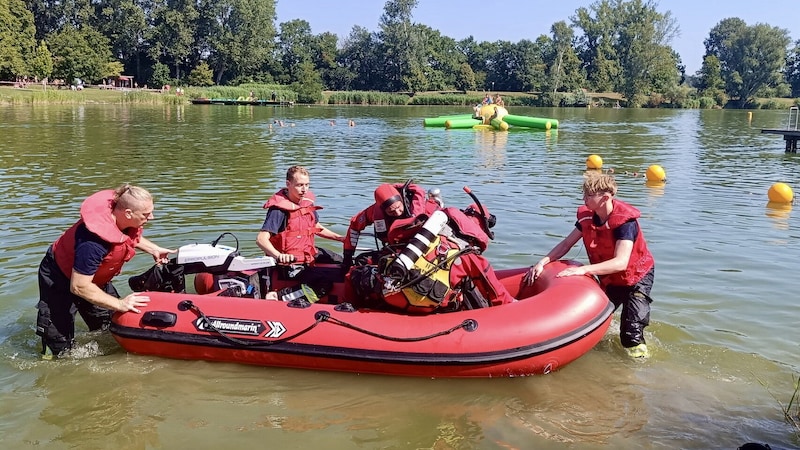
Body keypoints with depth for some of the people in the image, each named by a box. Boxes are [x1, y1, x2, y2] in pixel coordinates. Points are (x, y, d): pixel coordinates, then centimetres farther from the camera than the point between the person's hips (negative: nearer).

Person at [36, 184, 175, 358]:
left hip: (93, 276, 8)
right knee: (59, 347, -2)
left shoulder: (120, 215, -18)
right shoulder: (94, 242, -41)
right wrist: (120, 304, -30)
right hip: (60, 277, -8)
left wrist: (154, 249, 1)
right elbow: (79, 287, -33)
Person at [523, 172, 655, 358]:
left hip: (637, 277, -6)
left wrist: (583, 269, -50)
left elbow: (620, 263, -41)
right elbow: (566, 244, -5)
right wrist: (542, 262, -20)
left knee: (630, 336, -13)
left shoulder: (625, 221, -31)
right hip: (609, 279, 6)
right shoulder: (587, 216, -12)